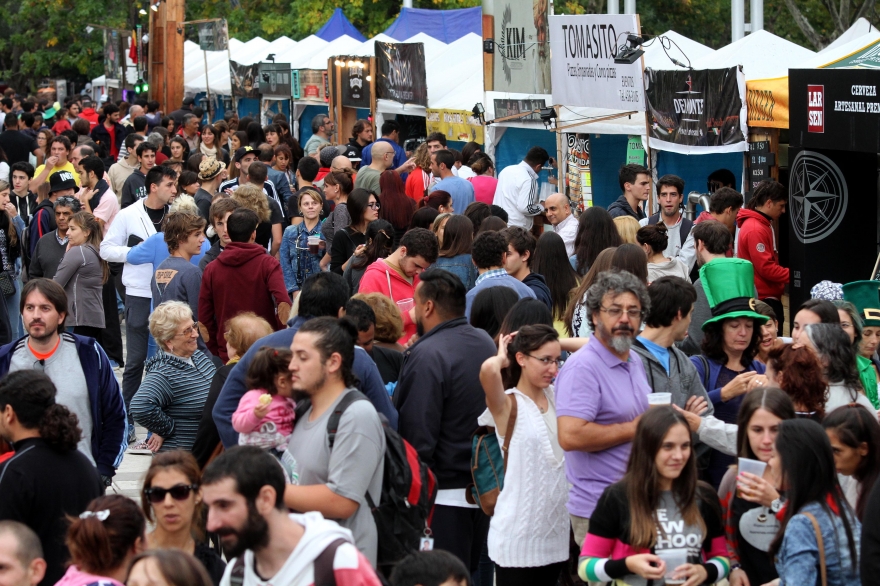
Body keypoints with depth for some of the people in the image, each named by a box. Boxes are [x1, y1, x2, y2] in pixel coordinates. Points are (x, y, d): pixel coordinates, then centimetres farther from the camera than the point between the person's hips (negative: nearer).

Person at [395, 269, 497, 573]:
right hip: (483, 488, 9)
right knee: (470, 575, 16)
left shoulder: (427, 356, -20)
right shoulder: (486, 343, 8)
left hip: (445, 495, -8)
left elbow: (416, 436, -21)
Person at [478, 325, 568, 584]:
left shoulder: (556, 396, 9)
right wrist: (502, 357, -10)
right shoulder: (508, 405, -9)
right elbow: (488, 370, -31)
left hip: (556, 529, 6)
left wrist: (555, 346, 5)